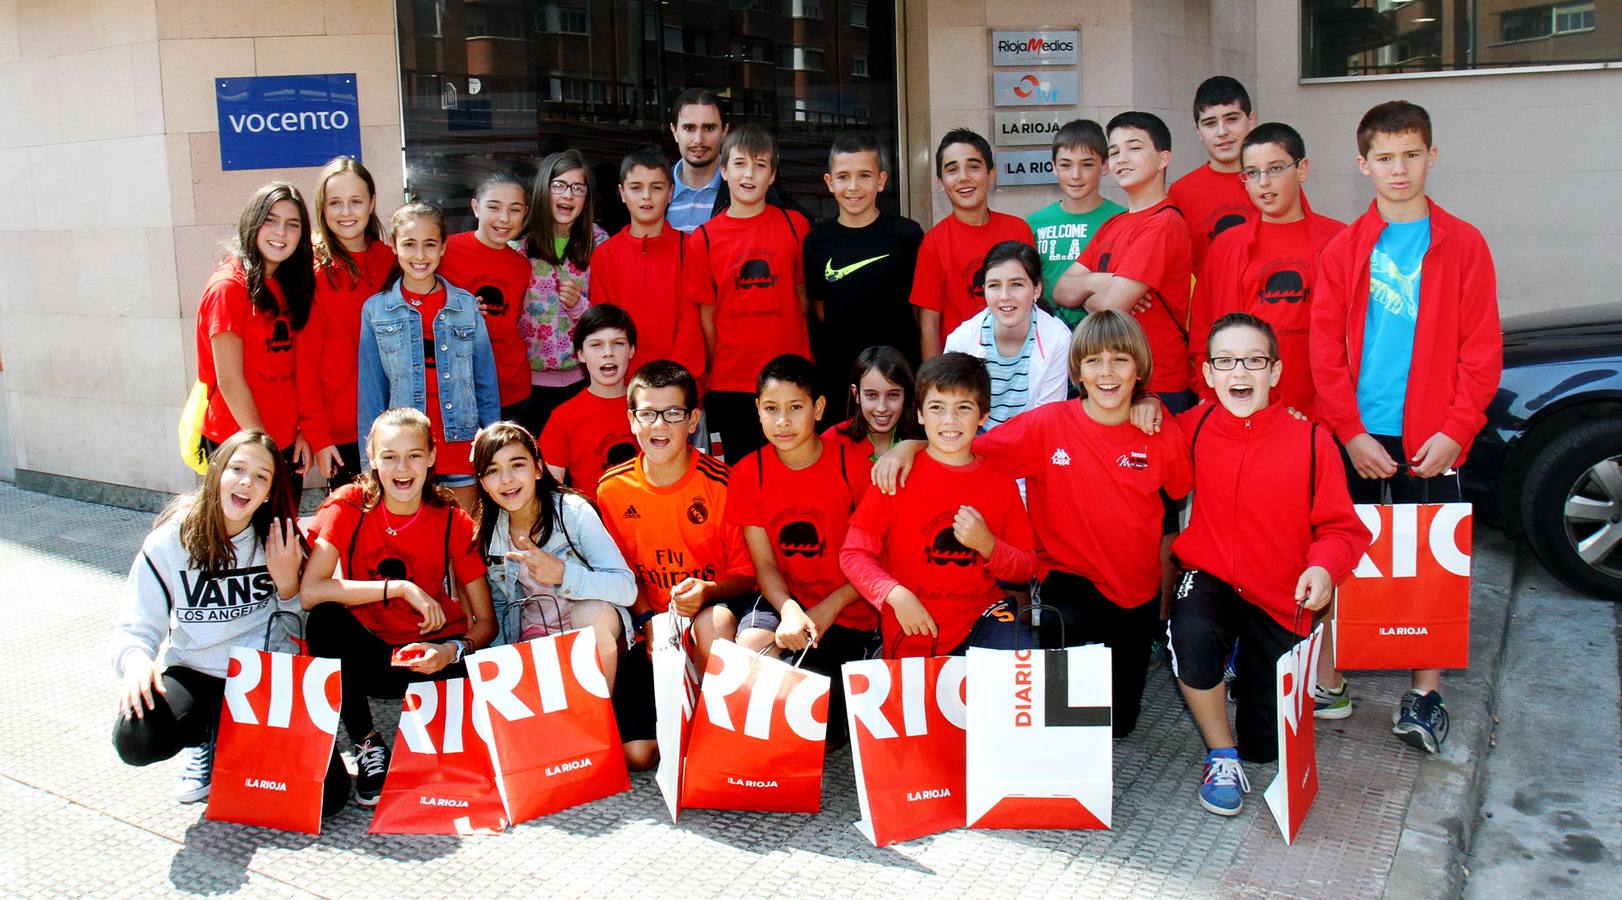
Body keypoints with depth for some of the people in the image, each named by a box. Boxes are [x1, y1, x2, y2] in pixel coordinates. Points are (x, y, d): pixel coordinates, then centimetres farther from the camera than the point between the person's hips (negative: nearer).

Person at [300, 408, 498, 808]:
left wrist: (453, 651, -30)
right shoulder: (349, 506, -12)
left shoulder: (453, 521, -10)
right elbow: (310, 592, -27)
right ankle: (367, 745, -13)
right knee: (326, 617, -30)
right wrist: (401, 587, -30)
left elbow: (486, 622, -9)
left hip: (427, 655, 0)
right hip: (365, 652, 1)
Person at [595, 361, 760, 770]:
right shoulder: (612, 489, -3)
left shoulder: (721, 482, -12)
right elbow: (624, 571, 8)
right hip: (655, 628, 2)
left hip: (715, 610, -2)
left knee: (714, 620, -39)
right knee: (635, 753, -16)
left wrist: (708, 592, -26)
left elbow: (747, 574, -5)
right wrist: (648, 620, -9)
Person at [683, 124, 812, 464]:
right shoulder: (704, 239, 1)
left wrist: (801, 365, 2)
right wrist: (713, 372, 2)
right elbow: (706, 315, 4)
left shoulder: (795, 225, 3)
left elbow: (802, 295, 7)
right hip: (730, 383, 0)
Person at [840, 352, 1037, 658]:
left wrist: (987, 545, -10)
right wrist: (896, 595, -20)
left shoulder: (1001, 482, 5)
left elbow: (1026, 568, 9)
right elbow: (852, 553, -5)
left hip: (984, 615, 2)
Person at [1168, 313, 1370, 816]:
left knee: (1266, 745, 6)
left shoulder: (1310, 439, -11)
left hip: (1280, 598, 0)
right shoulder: (1191, 429, -5)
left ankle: (1250, 666, 42)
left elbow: (1341, 526, -5)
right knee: (1192, 634, -38)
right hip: (1209, 580, 0)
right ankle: (1221, 757, -12)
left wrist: (1325, 566, -24)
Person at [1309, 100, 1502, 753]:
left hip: (1430, 437, -1)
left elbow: (1482, 349, 0)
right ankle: (1328, 683, 15)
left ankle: (1425, 695, 14)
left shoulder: (1463, 244, 3)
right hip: (1356, 436, 1)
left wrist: (1455, 431, -9)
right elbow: (1325, 349, 1)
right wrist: (1351, 432, -8)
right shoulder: (1343, 248, 4)